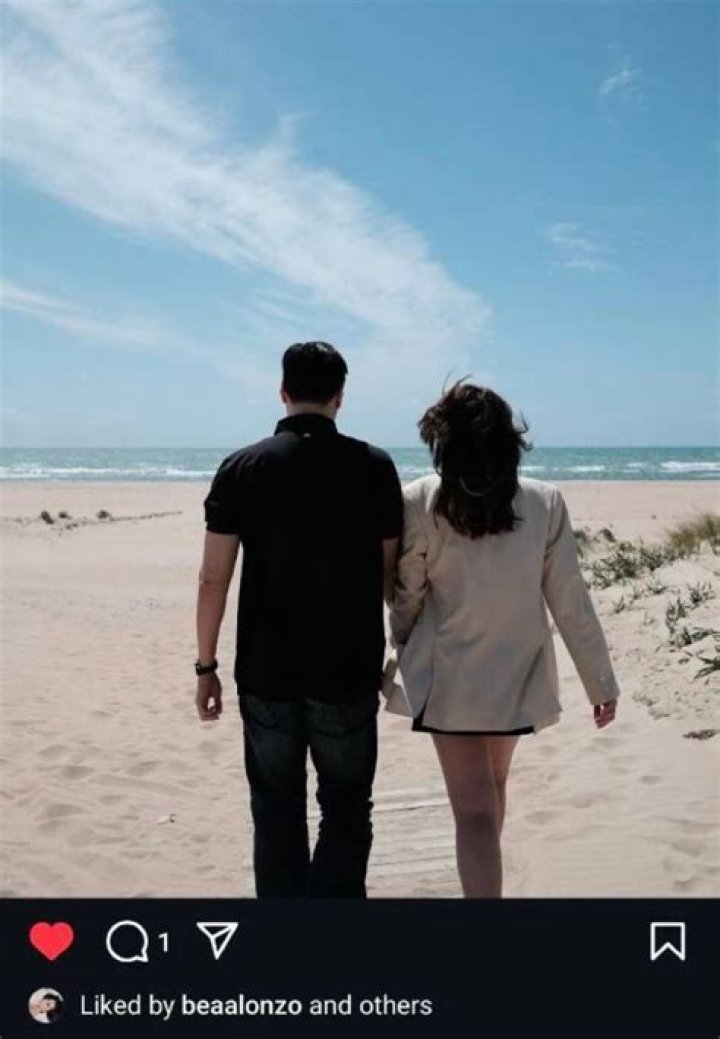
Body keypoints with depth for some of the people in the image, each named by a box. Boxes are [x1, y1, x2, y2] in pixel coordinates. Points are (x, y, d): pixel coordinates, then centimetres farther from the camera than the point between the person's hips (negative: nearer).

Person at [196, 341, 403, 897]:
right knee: (346, 810, 12)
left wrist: (206, 666, 3)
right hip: (349, 672, -1)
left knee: (277, 811, 14)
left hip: (267, 671, 1)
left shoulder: (243, 467, -4)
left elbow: (214, 578, -5)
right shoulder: (374, 466, -4)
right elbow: (390, 573, 1)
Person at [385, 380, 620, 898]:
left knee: (475, 810, 1)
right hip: (518, 675, 3)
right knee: (493, 787, 26)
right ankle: (484, 880, 48)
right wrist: (601, 683, 1)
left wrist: (406, 655, 14)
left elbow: (407, 597, -5)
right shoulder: (545, 502, -10)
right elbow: (571, 603, -7)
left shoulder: (420, 501, -13)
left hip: (449, 678, -3)